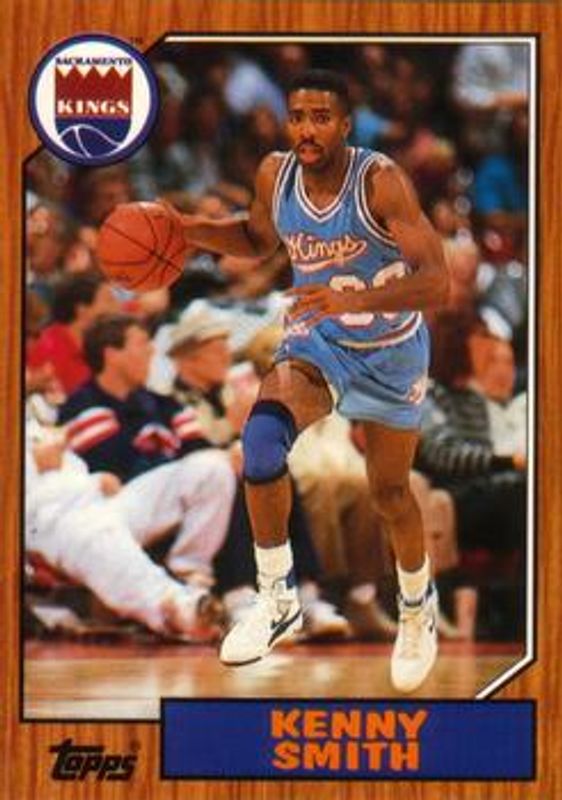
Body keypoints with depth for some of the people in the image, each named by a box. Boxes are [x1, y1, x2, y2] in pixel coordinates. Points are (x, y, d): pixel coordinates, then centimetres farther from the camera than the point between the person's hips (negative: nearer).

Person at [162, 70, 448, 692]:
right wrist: (193, 231, -8)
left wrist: (354, 300, -50)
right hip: (314, 342, 3)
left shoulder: (380, 181, -28)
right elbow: (259, 240, 11)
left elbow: (435, 283, -35)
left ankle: (418, 606, 42)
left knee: (390, 493, 11)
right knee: (262, 438, -27)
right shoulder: (275, 174, -13)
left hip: (389, 351, -2)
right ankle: (277, 596, -12)